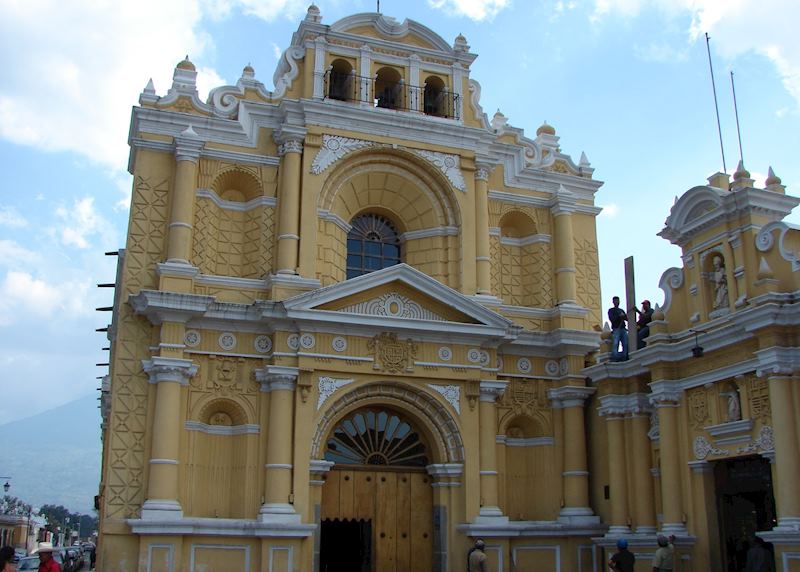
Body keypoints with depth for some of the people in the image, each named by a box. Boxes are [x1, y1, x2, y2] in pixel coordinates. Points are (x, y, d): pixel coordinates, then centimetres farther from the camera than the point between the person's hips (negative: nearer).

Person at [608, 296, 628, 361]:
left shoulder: (622, 310, 26)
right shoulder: (611, 310, 13)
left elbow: (627, 319, 15)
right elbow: (611, 319, -2)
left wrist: (624, 316, -6)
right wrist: (619, 316, -12)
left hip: (623, 329, 4)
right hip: (616, 329, -4)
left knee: (626, 344, -10)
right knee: (615, 344, -16)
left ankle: (624, 358, -12)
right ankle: (614, 359, -23)